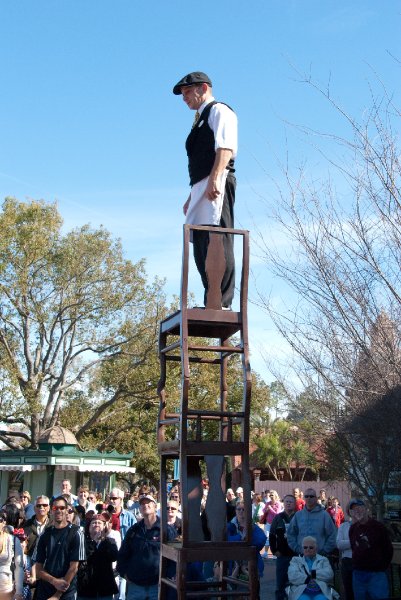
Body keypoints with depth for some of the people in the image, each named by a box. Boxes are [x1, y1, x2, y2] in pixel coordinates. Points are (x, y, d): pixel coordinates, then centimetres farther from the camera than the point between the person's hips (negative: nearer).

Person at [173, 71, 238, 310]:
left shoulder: (219, 110, 5)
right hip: (201, 187, 10)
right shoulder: (201, 121, 32)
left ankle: (222, 302, -21)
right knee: (202, 245, 2)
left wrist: (214, 179, -25)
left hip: (217, 183, -10)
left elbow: (225, 146, -12)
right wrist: (192, 196, 24)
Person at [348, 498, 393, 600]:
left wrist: (382, 567, 1)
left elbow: (388, 549, -2)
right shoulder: (352, 528, 6)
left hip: (376, 574, -4)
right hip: (357, 574, 4)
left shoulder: (378, 527, -6)